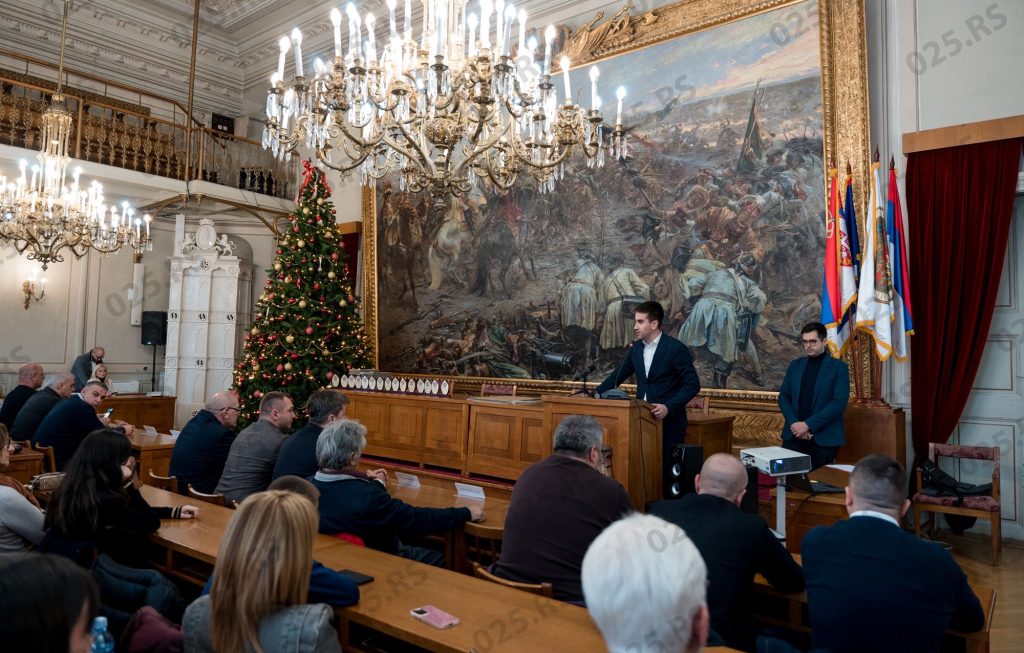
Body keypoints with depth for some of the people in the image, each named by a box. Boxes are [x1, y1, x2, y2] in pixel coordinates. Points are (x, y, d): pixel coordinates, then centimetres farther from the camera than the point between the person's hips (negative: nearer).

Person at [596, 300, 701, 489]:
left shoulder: (676, 348, -12)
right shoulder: (636, 348, 6)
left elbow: (692, 385, -12)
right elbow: (617, 376, 14)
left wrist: (669, 407, -23)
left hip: (668, 420, -5)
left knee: (667, 470, 2)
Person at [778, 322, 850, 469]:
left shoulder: (839, 367, -2)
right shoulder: (795, 365, 12)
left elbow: (839, 403, -11)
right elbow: (783, 396, 8)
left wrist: (808, 425, -17)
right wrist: (794, 423, -8)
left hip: (824, 439, -3)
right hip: (794, 435, 3)